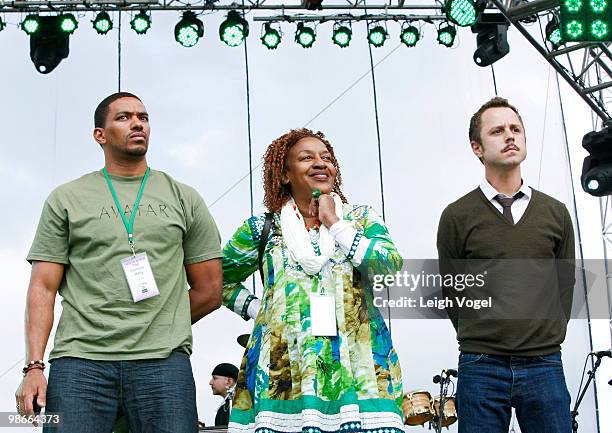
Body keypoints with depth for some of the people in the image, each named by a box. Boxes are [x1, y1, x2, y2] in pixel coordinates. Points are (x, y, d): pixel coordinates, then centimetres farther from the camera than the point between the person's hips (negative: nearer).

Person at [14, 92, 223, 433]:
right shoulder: (67, 199, 13)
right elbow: (44, 288, 6)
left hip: (164, 363, 1)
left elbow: (210, 291, 15)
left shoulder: (184, 199, 15)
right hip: (79, 362, 0)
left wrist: (158, 329, 10)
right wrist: (34, 366, -5)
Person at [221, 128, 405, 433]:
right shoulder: (263, 228, 13)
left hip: (357, 370, 0)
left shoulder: (362, 219, 13)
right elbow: (220, 280, 24)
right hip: (283, 370, 0)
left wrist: (334, 224, 0)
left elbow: (391, 268, -5)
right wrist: (256, 309, 7)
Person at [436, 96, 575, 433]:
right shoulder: (457, 216, 2)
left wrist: (546, 340, 7)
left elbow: (564, 285, 13)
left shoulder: (555, 212, 10)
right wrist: (480, 343, 6)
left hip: (544, 365, 2)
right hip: (481, 367, -2)